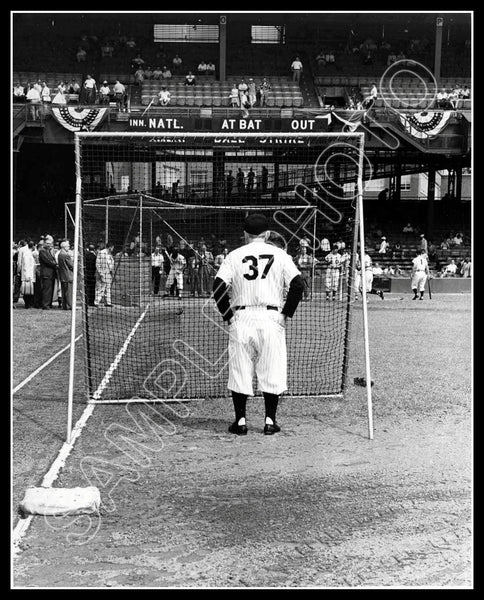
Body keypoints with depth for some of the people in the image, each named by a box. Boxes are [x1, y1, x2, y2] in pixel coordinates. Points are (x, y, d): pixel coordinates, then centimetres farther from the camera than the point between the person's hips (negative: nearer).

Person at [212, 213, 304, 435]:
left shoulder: (234, 255, 5)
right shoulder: (279, 254, 4)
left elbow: (218, 287, -4)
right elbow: (298, 285, -5)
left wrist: (228, 316, 4)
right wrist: (286, 313, 2)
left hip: (241, 319, 0)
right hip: (271, 318, 0)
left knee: (240, 371, 8)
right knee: (272, 371, 8)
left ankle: (240, 421, 11)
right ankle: (270, 421, 11)